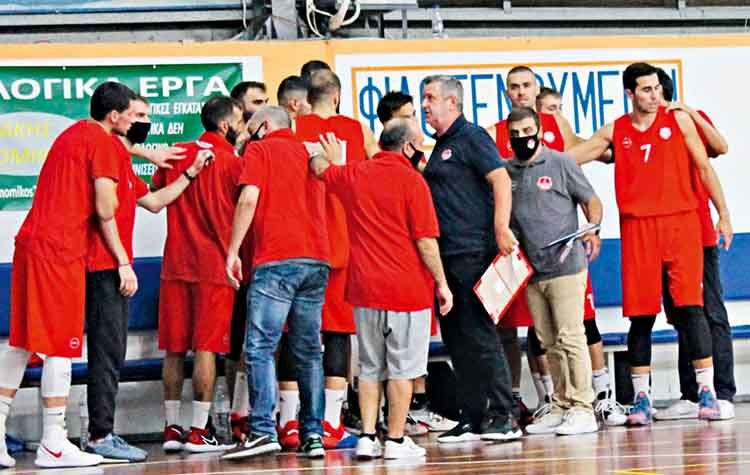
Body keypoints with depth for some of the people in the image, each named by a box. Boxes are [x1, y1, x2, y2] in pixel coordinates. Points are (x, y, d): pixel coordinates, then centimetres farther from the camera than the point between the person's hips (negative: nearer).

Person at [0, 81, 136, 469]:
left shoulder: (74, 133, 20)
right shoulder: (103, 144, -7)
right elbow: (105, 211, -11)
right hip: (61, 249, -9)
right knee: (61, 345, -4)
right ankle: (53, 444, -3)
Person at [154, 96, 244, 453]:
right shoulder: (232, 162, -7)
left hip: (175, 265, 4)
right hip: (213, 266, -4)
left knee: (173, 349, 8)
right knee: (206, 348, -3)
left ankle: (172, 429, 9)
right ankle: (198, 431, -5)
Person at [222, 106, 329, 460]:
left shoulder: (260, 149, 4)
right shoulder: (309, 152, 22)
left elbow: (249, 198, -7)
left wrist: (233, 252, -5)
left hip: (277, 260, -6)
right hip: (317, 259, 6)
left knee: (260, 347, -8)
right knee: (308, 351, 8)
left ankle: (263, 431, -19)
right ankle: (313, 434, 3)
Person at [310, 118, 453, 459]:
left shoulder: (353, 175, 4)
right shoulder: (411, 180, -11)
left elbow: (319, 168, 25)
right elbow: (426, 241, -12)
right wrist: (442, 284, -4)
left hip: (365, 288, 5)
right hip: (407, 289, -5)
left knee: (370, 368, 12)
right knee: (402, 368, 2)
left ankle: (367, 437, 9)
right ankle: (396, 441, 4)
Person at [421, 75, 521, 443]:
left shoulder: (471, 138, -7)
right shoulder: (441, 146, 19)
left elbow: (501, 180, -17)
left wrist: (501, 229, -25)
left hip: (472, 252, -9)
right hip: (448, 256, 9)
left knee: (478, 335, -10)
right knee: (456, 339, 9)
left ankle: (503, 417, -8)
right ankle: (471, 418, 12)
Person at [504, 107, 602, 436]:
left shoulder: (560, 164, 1)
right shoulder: (506, 172, 11)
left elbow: (591, 202, 2)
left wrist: (592, 231, -15)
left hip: (566, 267, -5)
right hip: (530, 270, 5)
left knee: (570, 338, -7)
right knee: (549, 343, 8)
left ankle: (582, 409, -5)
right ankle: (561, 407, 13)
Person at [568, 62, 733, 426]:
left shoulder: (678, 121, 6)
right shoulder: (614, 132, 8)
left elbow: (704, 168, 9)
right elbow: (568, 158, 13)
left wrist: (723, 214, 5)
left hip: (680, 222, -1)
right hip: (637, 228, 1)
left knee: (690, 305, -8)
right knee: (641, 314, 1)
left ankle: (706, 391, -5)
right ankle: (642, 398, 9)